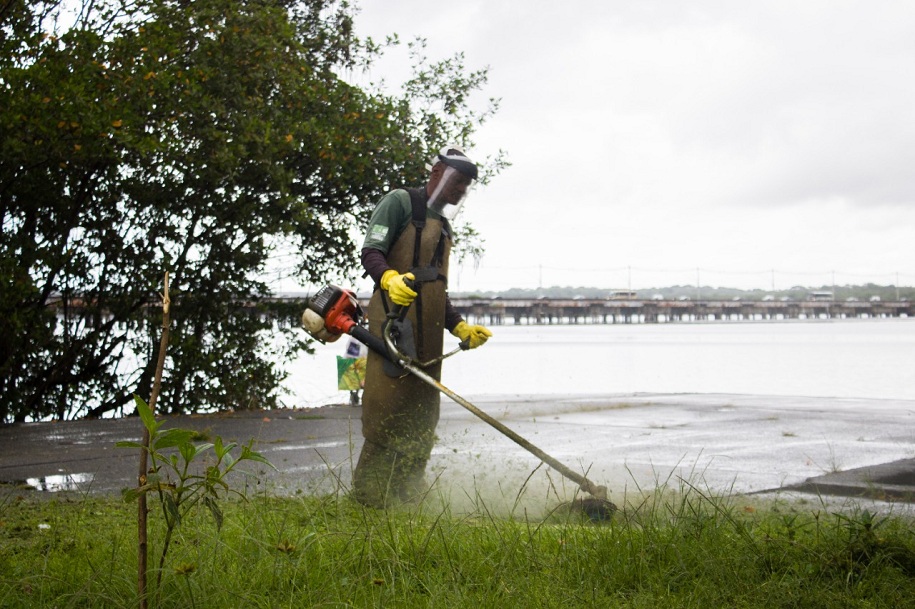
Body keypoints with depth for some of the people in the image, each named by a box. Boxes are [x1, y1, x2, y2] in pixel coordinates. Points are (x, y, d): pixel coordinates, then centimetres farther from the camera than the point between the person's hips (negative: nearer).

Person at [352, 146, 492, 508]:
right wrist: (389, 278, -31)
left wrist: (459, 327, 18)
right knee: (388, 407, -13)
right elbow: (371, 251, -11)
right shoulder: (400, 203, 2)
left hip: (429, 334, 9)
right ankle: (369, 496, -10)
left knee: (423, 416, 7)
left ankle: (407, 498, 12)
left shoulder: (443, 227, 27)